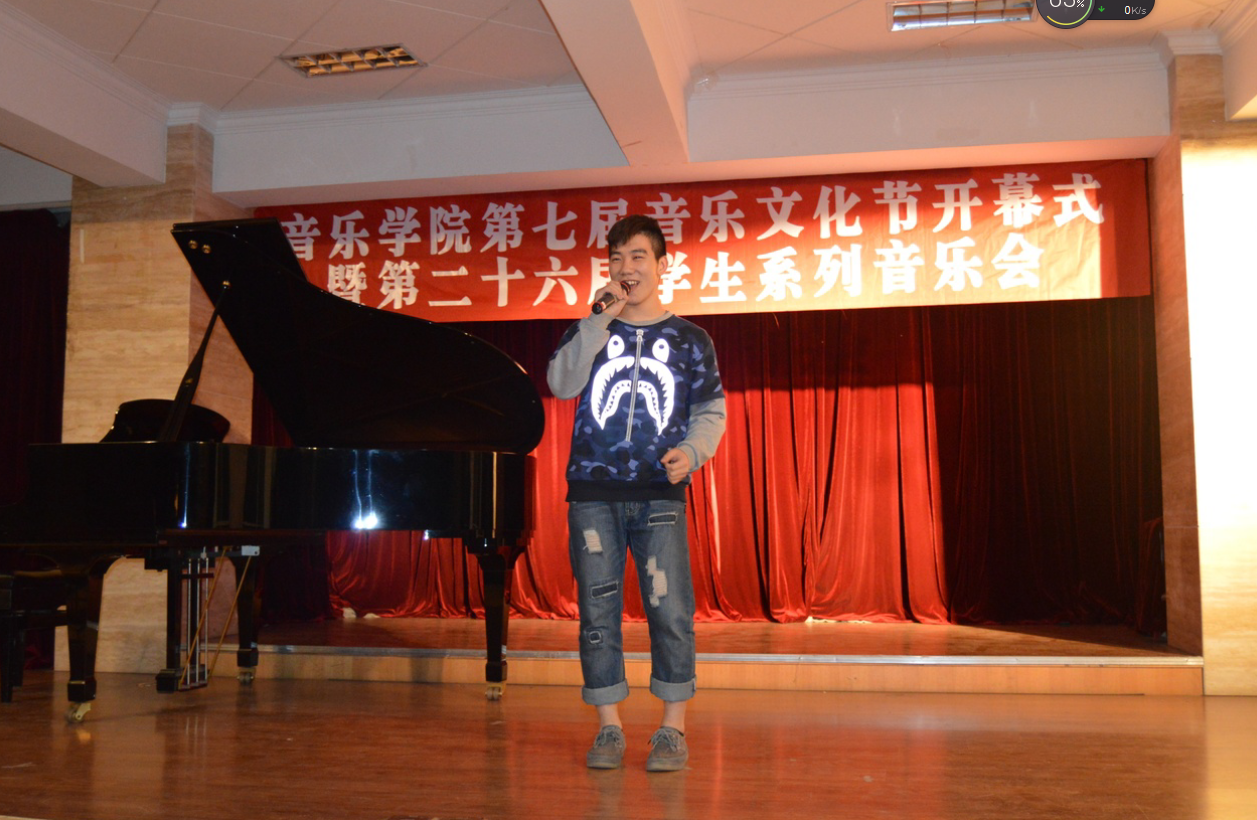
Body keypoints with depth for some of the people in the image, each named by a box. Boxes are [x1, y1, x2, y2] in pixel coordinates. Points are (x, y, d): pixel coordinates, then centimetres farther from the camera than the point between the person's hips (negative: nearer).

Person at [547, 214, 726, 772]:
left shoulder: (689, 340, 10)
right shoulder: (588, 332, 11)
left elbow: (711, 411, 7)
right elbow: (561, 384, -7)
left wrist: (691, 451, -13)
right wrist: (601, 320, -8)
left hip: (659, 495, -1)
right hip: (593, 491, 2)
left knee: (670, 611, -7)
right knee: (597, 611, 4)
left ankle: (673, 728, 5)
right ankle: (609, 728, 14)